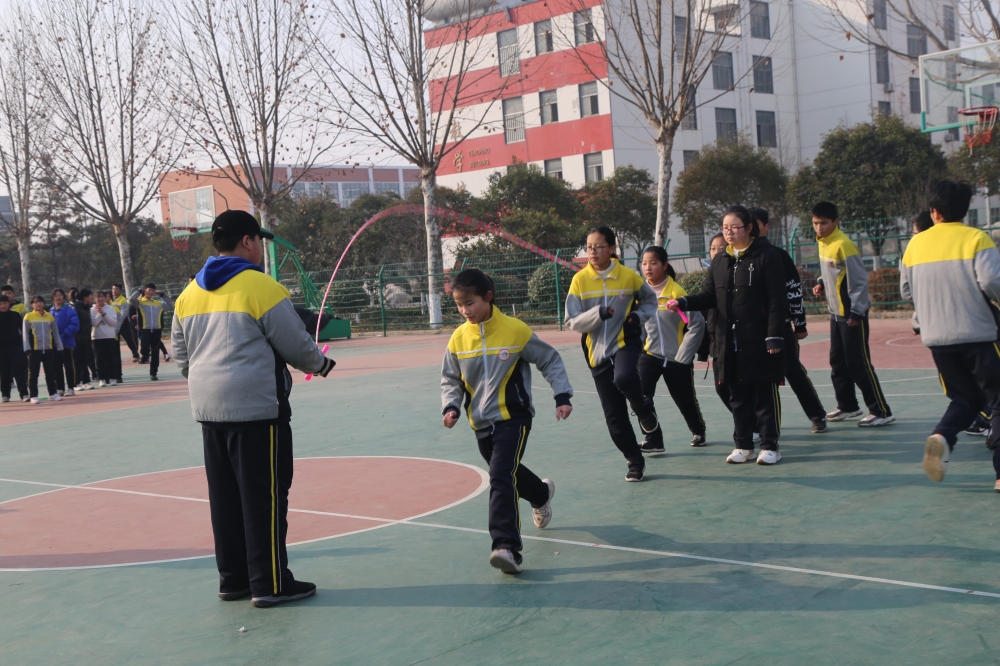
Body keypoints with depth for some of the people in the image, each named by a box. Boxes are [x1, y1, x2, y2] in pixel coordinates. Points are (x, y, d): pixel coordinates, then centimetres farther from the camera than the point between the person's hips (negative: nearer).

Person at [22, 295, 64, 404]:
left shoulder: (50, 316, 8)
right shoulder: (28, 317, -1)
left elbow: (55, 333, 11)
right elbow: (25, 334, -3)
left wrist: (59, 347, 8)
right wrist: (27, 348, -11)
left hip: (49, 349, 3)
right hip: (34, 350, -3)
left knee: (51, 373, 9)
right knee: (33, 374, 0)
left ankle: (53, 393, 19)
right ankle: (33, 396, 4)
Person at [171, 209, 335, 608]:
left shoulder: (189, 294, 12)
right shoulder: (262, 287, -11)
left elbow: (181, 354, 16)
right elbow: (296, 344, -9)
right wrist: (320, 364, 10)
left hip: (208, 410, 7)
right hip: (257, 408, -7)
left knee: (225, 496, 13)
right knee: (264, 497, -1)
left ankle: (233, 579, 21)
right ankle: (270, 583, 4)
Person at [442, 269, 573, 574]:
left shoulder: (515, 330, -12)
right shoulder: (458, 339, -1)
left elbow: (550, 361, 0)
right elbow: (450, 380, 10)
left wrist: (562, 396, -6)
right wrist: (451, 407, -8)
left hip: (513, 418, -5)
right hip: (481, 423, 6)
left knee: (502, 477, -20)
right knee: (506, 473, 22)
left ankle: (506, 546, -22)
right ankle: (542, 494, 53)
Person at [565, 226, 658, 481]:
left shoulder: (629, 276, -5)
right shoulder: (580, 280, -4)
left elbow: (650, 300, 14)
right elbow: (572, 322, -6)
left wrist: (638, 316, -6)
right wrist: (598, 313, -22)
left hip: (625, 343, -2)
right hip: (597, 352, 2)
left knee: (624, 378, -35)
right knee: (614, 416, 4)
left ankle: (643, 407, -1)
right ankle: (635, 461, 22)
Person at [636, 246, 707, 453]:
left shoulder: (676, 292, -16)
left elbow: (697, 324, -15)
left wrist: (683, 356, -13)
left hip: (677, 358, -3)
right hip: (650, 355, 3)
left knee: (686, 402, 13)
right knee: (641, 396, -18)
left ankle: (698, 431, 43)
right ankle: (653, 440, -5)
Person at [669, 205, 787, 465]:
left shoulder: (766, 256, -7)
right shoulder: (719, 261, 12)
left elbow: (777, 300, -10)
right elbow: (708, 296, 10)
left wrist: (774, 336, -15)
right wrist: (683, 303, -8)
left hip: (759, 341, -6)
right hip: (729, 342, 6)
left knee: (765, 393, 2)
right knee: (738, 394, 12)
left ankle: (770, 446, 11)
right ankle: (744, 445, 21)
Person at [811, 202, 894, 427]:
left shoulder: (843, 245, -20)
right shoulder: (823, 243, 7)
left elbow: (859, 280, -19)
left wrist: (856, 312, -21)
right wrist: (822, 283, 4)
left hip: (853, 313, -9)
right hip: (836, 312, 9)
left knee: (858, 364, -7)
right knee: (837, 362, 15)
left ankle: (881, 412, -1)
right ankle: (847, 406, 28)